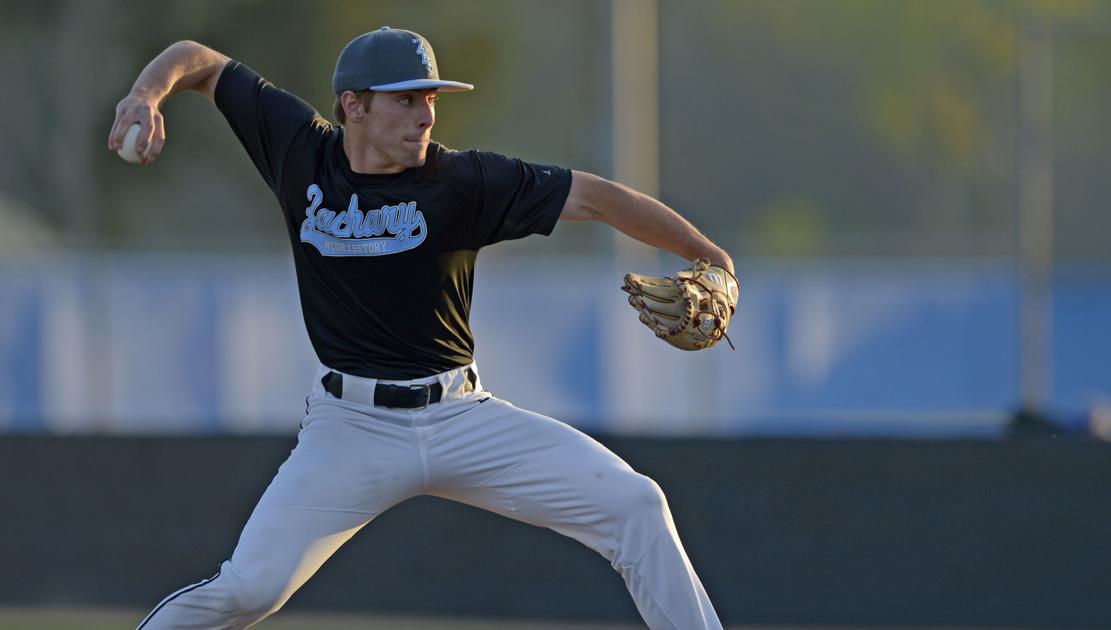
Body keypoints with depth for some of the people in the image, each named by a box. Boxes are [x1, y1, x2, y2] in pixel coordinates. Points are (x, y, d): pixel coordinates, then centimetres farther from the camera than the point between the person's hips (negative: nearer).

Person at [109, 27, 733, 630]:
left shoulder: (461, 182, -9)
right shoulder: (300, 146, -4)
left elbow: (595, 197, -10)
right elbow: (198, 59, 5)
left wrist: (710, 257, -18)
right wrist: (148, 94, -17)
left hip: (462, 419, 1)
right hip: (352, 427, 0)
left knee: (635, 507, -9)